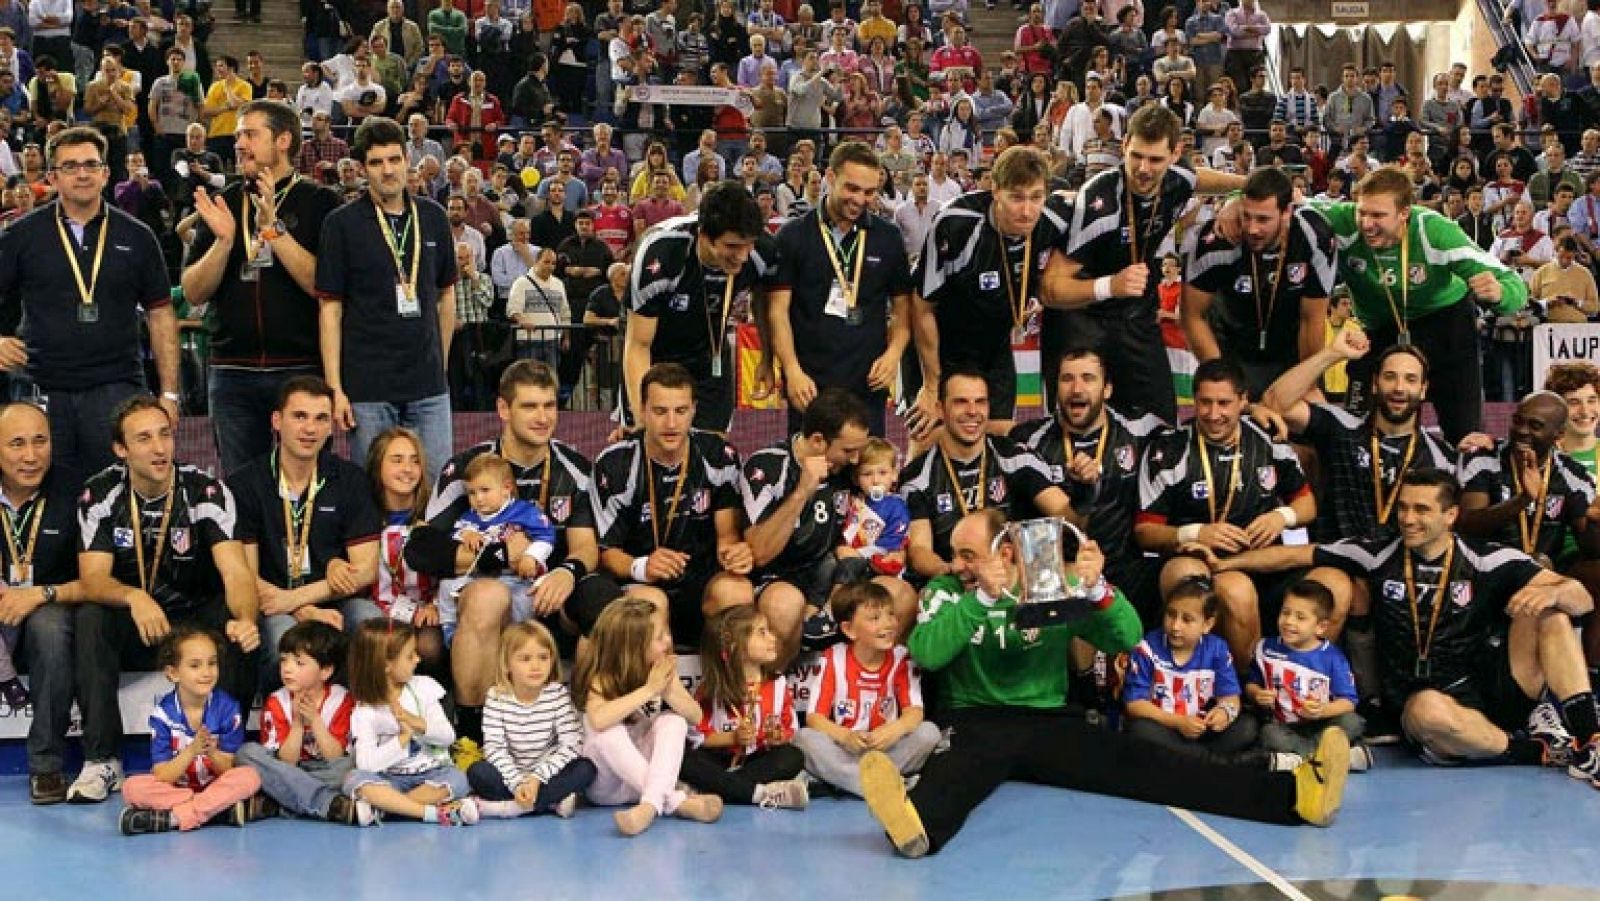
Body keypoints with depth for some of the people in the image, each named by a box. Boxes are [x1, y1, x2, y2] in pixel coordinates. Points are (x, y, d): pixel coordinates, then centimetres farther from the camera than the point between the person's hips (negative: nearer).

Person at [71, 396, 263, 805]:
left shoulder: (207, 492, -12)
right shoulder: (100, 495, -7)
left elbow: (235, 571, -24)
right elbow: (93, 579, -16)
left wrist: (245, 619, -47)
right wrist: (134, 597, -40)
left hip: (196, 621, -1)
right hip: (131, 626, 1)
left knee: (240, 625, -31)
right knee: (89, 620, -30)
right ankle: (101, 761, -25)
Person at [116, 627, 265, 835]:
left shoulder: (228, 708, -7)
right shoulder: (163, 713, -9)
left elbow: (228, 770, -6)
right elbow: (162, 777, -13)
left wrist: (212, 753, -28)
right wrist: (191, 751, -29)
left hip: (216, 787, 0)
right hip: (174, 789, 0)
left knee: (250, 777, -28)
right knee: (133, 788, -26)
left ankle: (170, 817, -30)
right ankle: (223, 810, -28)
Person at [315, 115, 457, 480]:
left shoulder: (432, 217, 8)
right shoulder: (343, 224, -3)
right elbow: (330, 308, -5)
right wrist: (334, 388, -10)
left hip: (428, 385, 3)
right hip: (367, 387, -3)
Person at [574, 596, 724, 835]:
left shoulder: (662, 672, -3)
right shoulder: (602, 678, -16)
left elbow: (696, 716, -8)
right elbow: (597, 720, -37)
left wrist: (668, 691, -26)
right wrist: (648, 690, -32)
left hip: (650, 776, 3)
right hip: (604, 786, -3)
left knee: (672, 721, -21)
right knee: (609, 731, -32)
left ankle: (651, 804, -40)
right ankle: (675, 800, -36)